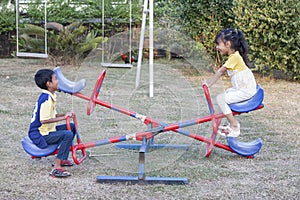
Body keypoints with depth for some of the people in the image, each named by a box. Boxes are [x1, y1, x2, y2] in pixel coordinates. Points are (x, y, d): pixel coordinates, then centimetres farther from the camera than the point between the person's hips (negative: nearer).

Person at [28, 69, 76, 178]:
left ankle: (62, 159, 23)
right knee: (68, 135, -27)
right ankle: (56, 168, -28)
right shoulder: (46, 99, -22)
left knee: (72, 127, 19)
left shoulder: (50, 96, 10)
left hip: (47, 130, 11)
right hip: (40, 135, -11)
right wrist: (63, 117, -23)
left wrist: (65, 115, 1)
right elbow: (44, 120, -29)